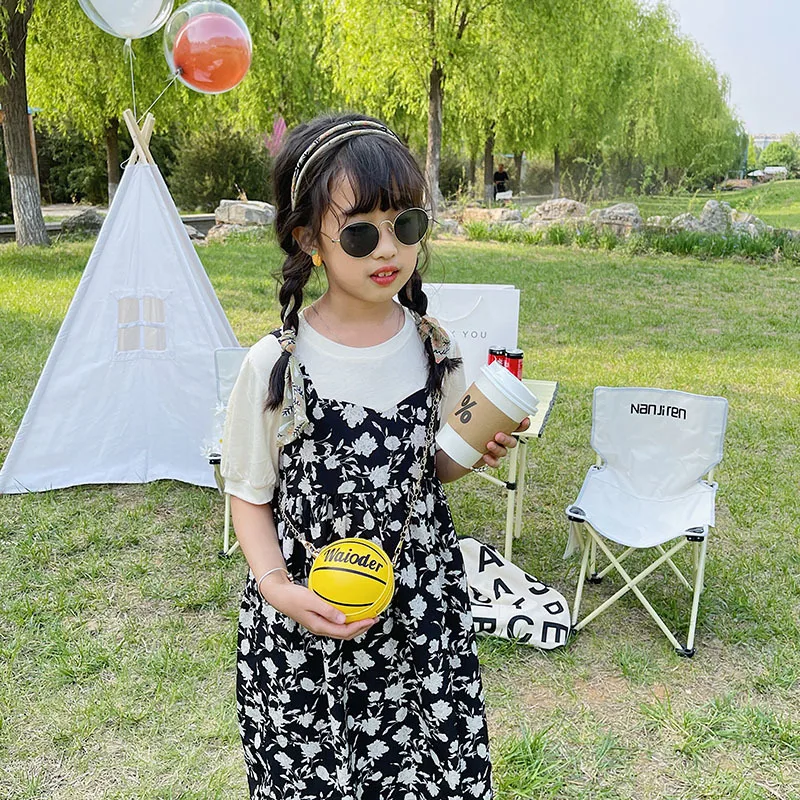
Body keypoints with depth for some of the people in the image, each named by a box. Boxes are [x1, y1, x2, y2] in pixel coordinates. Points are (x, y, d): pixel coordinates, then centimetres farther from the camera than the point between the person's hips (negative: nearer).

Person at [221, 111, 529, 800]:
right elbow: (250, 494, -3)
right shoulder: (275, 365, -14)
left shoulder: (434, 349, -4)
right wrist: (278, 587, -18)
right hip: (304, 616, -2)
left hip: (423, 613, 2)